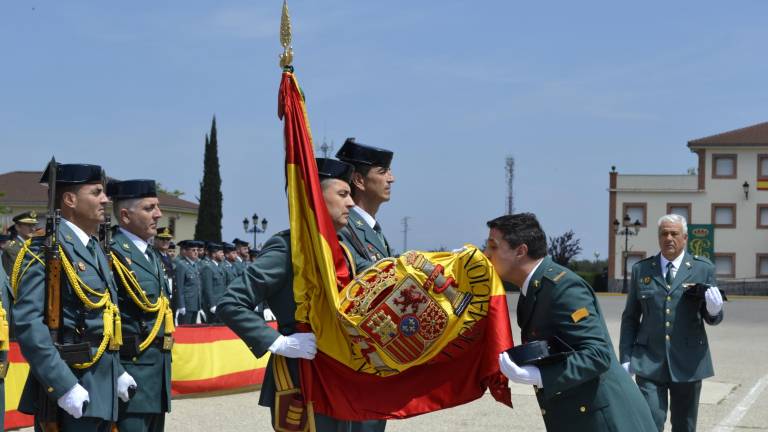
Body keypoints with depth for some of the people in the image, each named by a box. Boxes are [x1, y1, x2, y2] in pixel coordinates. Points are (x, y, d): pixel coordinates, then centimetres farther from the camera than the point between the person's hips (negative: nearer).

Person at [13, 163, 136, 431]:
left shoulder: (96, 250, 15)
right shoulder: (47, 250, -13)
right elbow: (28, 322, -22)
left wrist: (116, 372, 14)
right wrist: (64, 386, -25)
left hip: (101, 388, 9)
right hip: (66, 383, -9)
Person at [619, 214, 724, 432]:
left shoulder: (703, 269, 4)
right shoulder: (641, 269, 6)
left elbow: (711, 318, 7)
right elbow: (630, 318, 10)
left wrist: (714, 309, -17)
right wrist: (626, 358, 4)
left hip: (687, 363, 1)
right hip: (649, 362, 0)